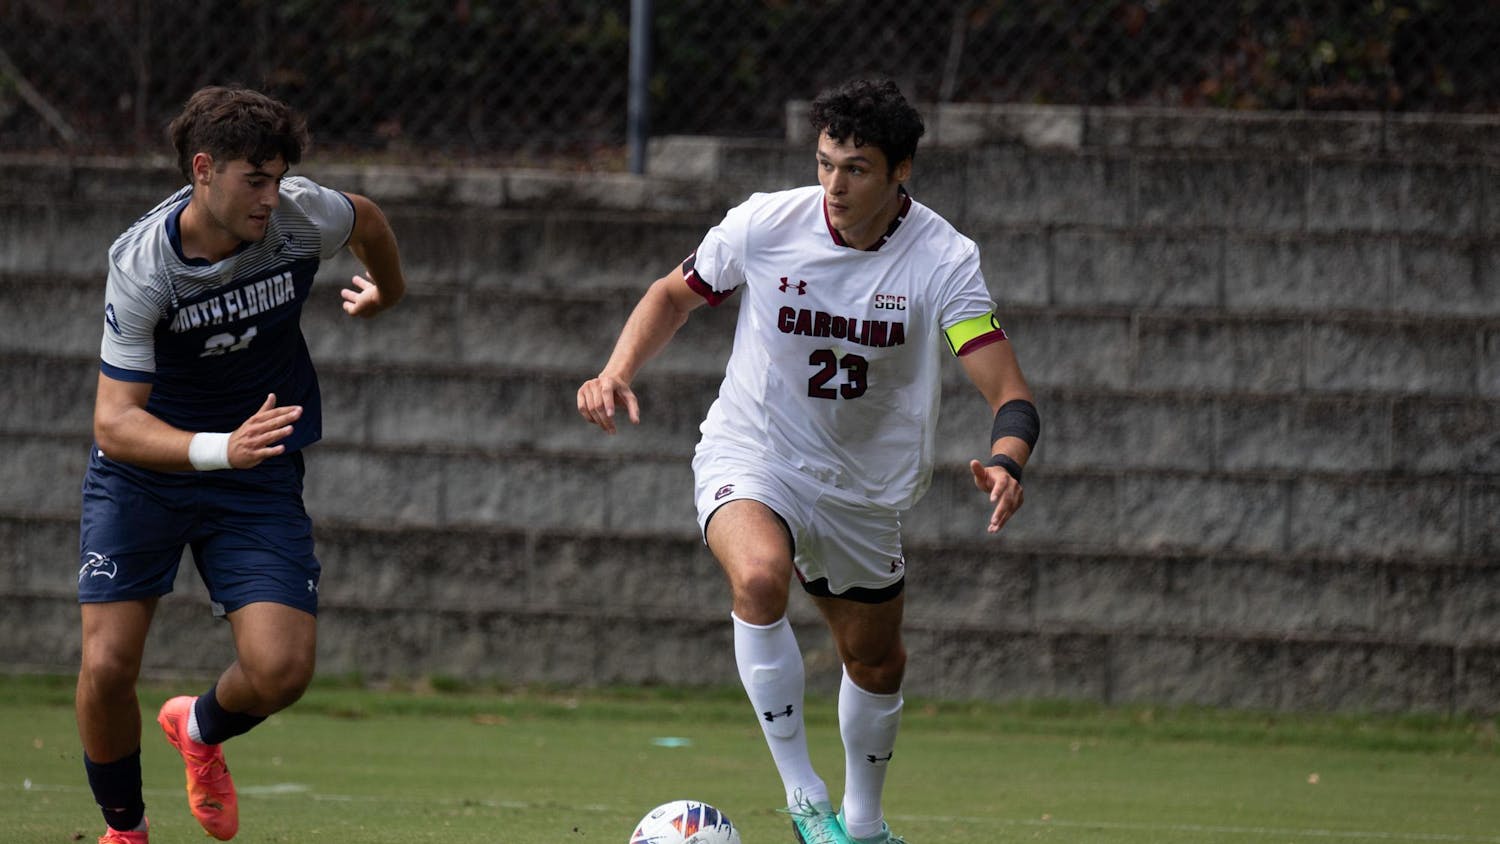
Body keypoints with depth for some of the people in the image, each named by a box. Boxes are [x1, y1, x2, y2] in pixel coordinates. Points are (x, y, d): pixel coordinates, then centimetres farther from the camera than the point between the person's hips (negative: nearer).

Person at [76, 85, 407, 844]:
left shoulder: (301, 215, -17)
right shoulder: (141, 263, -25)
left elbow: (364, 219, 11)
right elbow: (115, 423, -30)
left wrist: (386, 293, 32)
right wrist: (222, 449, -46)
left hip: (259, 478, 2)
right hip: (141, 472, -2)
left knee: (282, 670, -13)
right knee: (107, 668, -12)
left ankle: (200, 729, 24)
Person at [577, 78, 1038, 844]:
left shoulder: (943, 259, -18)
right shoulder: (766, 224, -16)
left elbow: (1008, 391, -24)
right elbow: (676, 293, 3)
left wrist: (1006, 462, -47)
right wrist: (616, 373, -14)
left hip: (863, 487, 2)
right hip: (750, 459, -2)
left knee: (876, 664, 17)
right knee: (760, 575, -35)